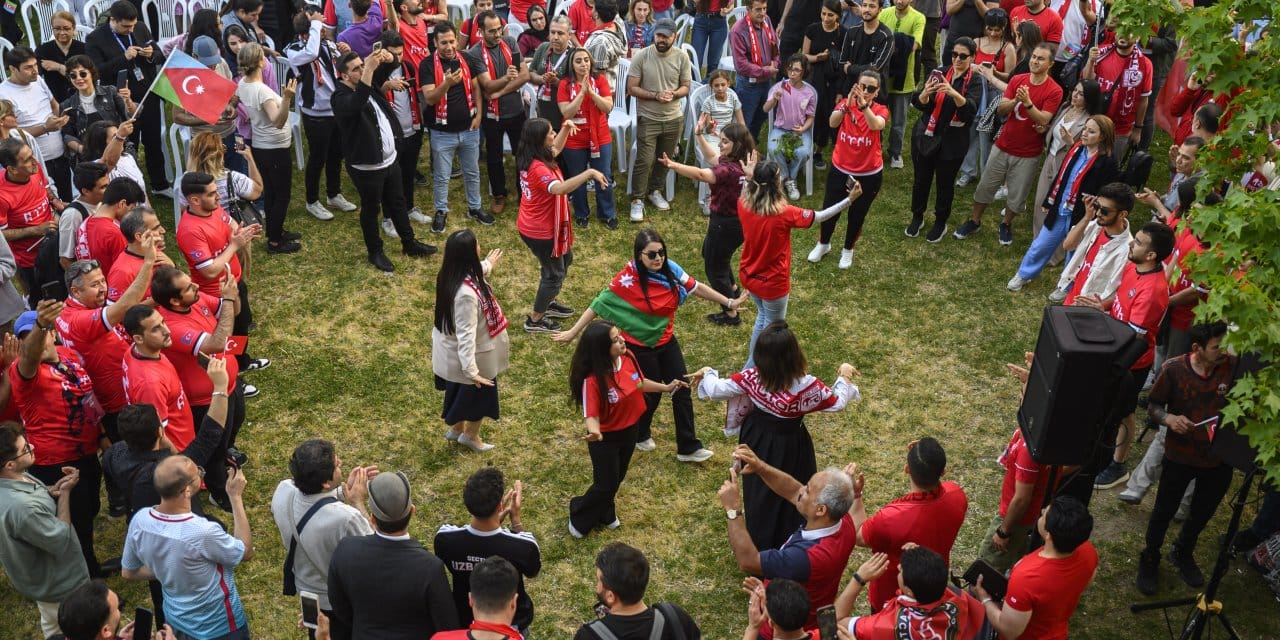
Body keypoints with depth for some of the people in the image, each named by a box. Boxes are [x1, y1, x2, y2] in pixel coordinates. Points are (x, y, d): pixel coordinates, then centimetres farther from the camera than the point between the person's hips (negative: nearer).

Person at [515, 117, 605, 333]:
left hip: (534, 226, 10)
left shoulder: (532, 158, -2)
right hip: (540, 231, -10)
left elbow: (555, 149, 20)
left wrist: (565, 128, 5)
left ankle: (547, 304, 44)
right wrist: (589, 173, -52)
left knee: (565, 259, 29)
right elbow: (559, 189, -51)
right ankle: (535, 320, 23)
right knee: (554, 274, 8)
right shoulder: (538, 168, -33)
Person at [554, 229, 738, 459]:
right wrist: (573, 332, -18)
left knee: (682, 392, 8)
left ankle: (688, 448, 21)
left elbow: (696, 288, 3)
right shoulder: (628, 278, -24)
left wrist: (729, 303, 8)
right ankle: (639, 436, 40)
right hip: (640, 346, -5)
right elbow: (600, 303, -20)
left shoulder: (671, 269, -10)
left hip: (666, 341, 5)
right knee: (650, 394, 10)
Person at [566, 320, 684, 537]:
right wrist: (594, 431, -50)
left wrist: (665, 387, 12)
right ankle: (580, 517, 37)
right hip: (606, 438, -6)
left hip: (629, 430, 6)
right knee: (606, 484, 9)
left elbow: (639, 383, 7)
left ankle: (604, 514, 50)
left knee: (616, 478, 24)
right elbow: (591, 414, -29)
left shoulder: (628, 358, -14)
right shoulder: (592, 380, -34)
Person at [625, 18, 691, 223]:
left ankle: (654, 190, 38)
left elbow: (686, 87, 2)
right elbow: (632, 88, -11)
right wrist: (656, 95, -23)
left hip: (674, 119, 3)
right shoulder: (641, 56, -13)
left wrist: (673, 94, -21)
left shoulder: (682, 57, -6)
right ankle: (637, 200, 8)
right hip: (647, 119, -3)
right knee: (644, 161, -5)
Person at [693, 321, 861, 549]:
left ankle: (757, 542, 47)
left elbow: (716, 389, -12)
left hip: (757, 439, 3)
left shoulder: (751, 377, -25)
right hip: (790, 445, -3)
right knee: (793, 494, 21)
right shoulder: (806, 386, -31)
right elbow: (837, 402, -13)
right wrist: (844, 376, 3)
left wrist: (707, 373, 9)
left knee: (758, 491, 26)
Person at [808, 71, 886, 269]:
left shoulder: (880, 110, -13)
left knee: (857, 215, 15)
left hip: (869, 175, -1)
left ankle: (848, 250, 40)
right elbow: (832, 122, -31)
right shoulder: (845, 104, -9)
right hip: (840, 170, 1)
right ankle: (823, 244, 41)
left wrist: (863, 105, -54)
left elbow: (876, 125, -38)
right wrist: (847, 105, -48)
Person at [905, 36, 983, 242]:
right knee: (920, 179, 12)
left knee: (945, 183, 11)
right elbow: (919, 104, -10)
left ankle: (941, 223, 30)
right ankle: (917, 217, 33)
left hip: (952, 142, -2)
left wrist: (954, 94, -44)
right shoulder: (939, 72, -2)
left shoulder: (975, 81, -8)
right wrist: (925, 93, -34)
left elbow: (971, 110, -26)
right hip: (925, 136, 2)